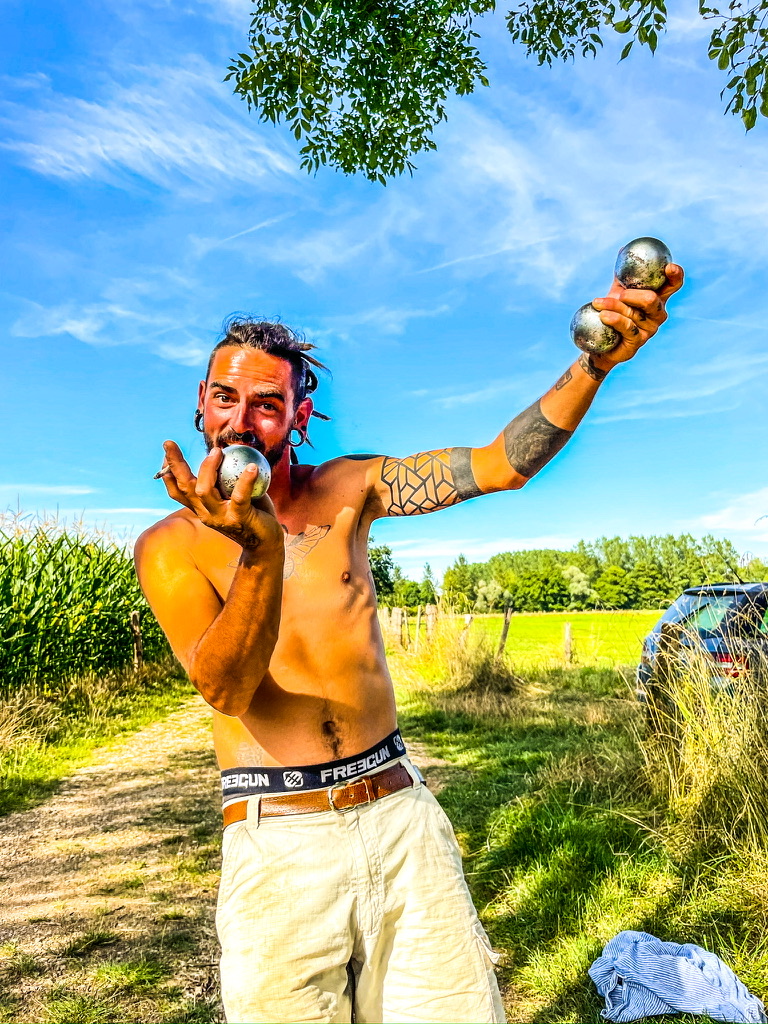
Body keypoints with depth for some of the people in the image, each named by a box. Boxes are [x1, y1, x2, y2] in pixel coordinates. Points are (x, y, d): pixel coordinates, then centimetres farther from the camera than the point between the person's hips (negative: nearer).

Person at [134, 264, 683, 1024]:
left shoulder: (348, 490, 2)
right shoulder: (169, 547, -3)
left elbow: (502, 465, -6)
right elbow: (227, 690, -17)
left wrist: (596, 362, -18)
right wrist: (260, 552, -33)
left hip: (400, 813, 2)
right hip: (277, 840, -1)